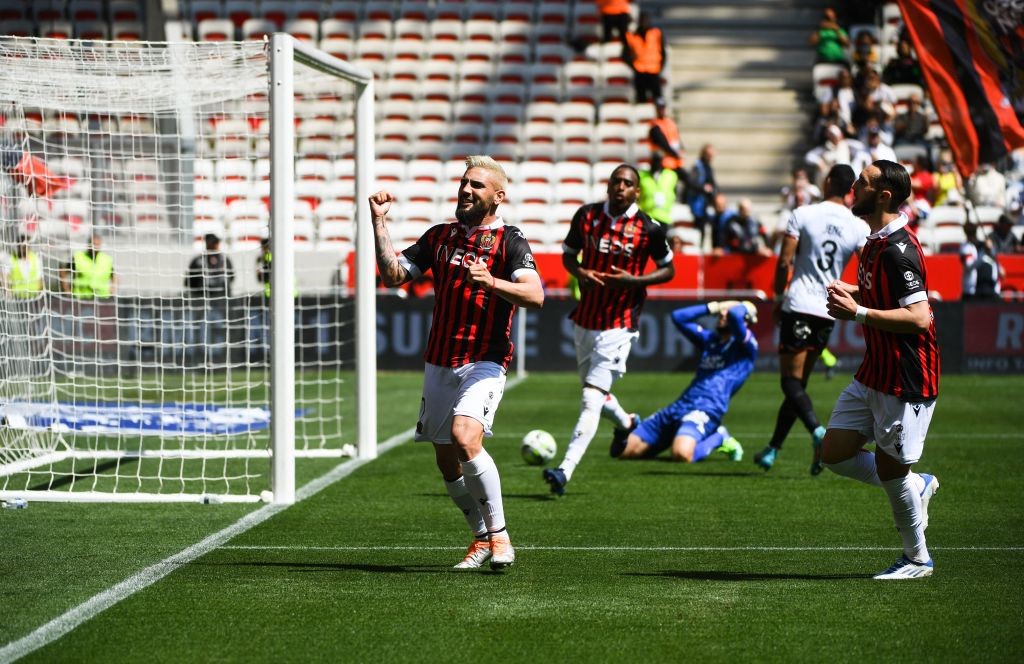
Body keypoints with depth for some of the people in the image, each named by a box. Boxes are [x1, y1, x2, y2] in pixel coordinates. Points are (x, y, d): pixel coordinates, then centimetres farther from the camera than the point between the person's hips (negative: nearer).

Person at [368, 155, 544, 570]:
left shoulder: (509, 241, -4)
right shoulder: (440, 236, 13)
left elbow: (535, 295, -17)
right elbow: (393, 274, 10)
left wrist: (492, 282, -32)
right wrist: (379, 224, 1)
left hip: (485, 362, -6)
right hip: (439, 363, 6)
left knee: (465, 438, -26)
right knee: (446, 460, 7)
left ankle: (499, 534, -14)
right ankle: (482, 539, 25)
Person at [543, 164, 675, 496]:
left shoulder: (649, 229, -7)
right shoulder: (586, 216, 2)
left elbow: (668, 270, 3)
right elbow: (568, 254, 14)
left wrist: (633, 280, -14)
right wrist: (580, 272, -9)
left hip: (620, 323, -5)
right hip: (585, 318, 5)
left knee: (592, 398, -15)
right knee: (593, 392, 19)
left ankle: (565, 470, -22)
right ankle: (627, 423, 52)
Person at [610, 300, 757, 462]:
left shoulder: (746, 347, 2)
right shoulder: (710, 338, 25)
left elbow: (734, 314, -16)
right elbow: (678, 317, 28)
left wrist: (743, 307, 6)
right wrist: (714, 307, 23)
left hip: (706, 411, -7)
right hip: (678, 407, 7)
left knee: (681, 454, -37)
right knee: (621, 450, -2)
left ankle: (719, 438, -8)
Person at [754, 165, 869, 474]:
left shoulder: (802, 215, -6)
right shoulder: (859, 227, 2)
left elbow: (784, 261, -7)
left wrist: (778, 297, 6)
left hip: (798, 306, -4)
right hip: (829, 310, 4)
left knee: (791, 381, -4)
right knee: (798, 382, 14)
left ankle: (818, 432, -30)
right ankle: (773, 450, 20)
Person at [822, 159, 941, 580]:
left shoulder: (898, 249, -21)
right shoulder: (877, 242, 9)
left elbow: (918, 317, -28)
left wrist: (859, 312, -26)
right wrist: (852, 292, 9)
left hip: (906, 380, -10)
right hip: (873, 375, 10)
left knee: (890, 469, 1)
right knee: (834, 454, 8)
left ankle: (918, 559, 20)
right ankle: (918, 485, 26)